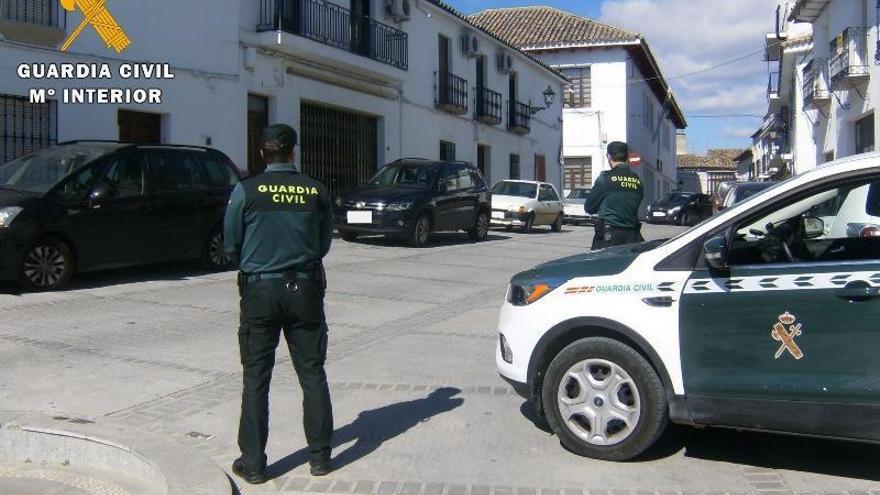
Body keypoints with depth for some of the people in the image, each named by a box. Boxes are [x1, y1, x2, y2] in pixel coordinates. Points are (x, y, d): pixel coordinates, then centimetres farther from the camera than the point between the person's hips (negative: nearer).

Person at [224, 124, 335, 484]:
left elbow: (231, 245, 1)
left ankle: (253, 464, 12)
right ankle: (320, 456, 18)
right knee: (312, 374, 11)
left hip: (260, 291, -1)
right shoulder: (317, 191, -2)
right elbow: (324, 244, 7)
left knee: (256, 379, 7)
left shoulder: (246, 191, -7)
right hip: (305, 289, 2)